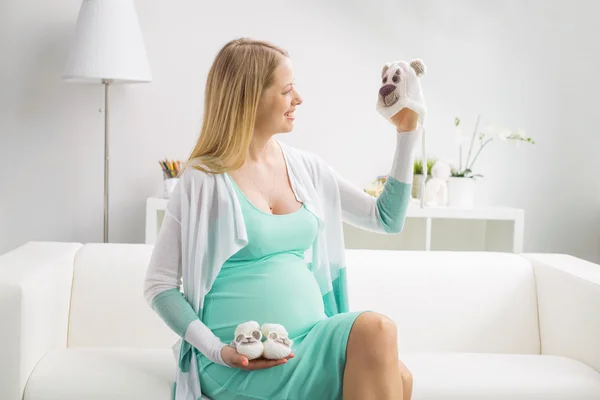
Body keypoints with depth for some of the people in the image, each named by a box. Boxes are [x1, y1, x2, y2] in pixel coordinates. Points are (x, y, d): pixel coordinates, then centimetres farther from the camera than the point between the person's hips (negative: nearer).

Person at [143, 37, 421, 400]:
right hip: (241, 361, -4)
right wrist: (217, 350, -15)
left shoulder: (305, 167, 11)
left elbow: (388, 219, 17)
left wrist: (406, 132, 11)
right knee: (374, 329, -28)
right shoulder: (203, 181, -4)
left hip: (311, 340, 5)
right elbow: (159, 284, -2)